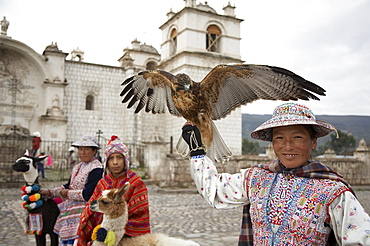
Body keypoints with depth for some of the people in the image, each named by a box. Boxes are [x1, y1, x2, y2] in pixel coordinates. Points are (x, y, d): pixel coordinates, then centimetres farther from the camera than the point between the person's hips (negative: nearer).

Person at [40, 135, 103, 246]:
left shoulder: (96, 169, -15)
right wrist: (50, 192, 11)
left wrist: (68, 194, -8)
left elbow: (87, 195, -19)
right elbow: (68, 186, 21)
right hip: (72, 206, 9)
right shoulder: (77, 167, 15)